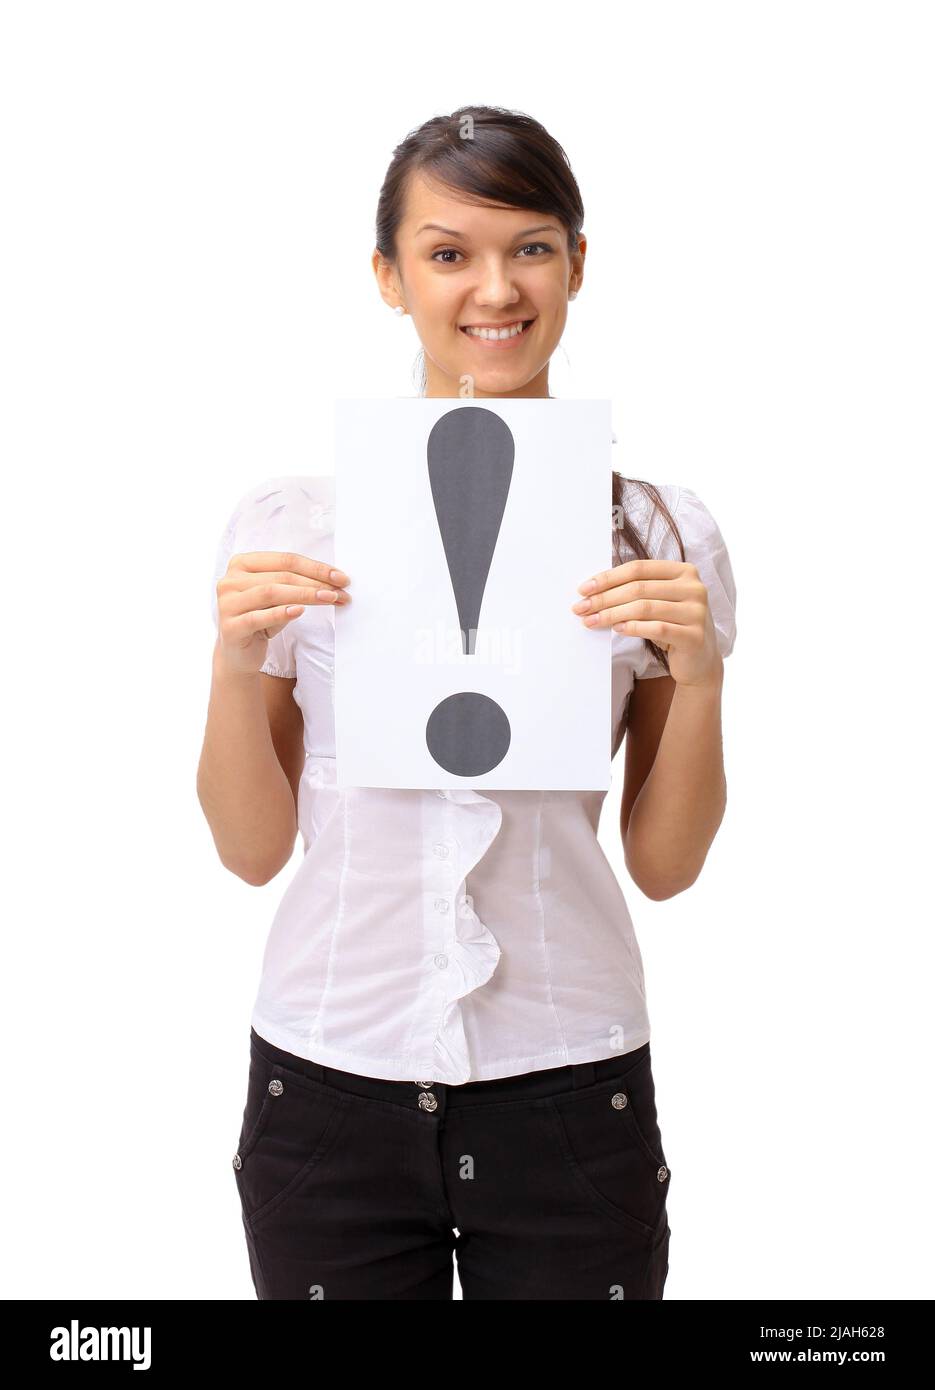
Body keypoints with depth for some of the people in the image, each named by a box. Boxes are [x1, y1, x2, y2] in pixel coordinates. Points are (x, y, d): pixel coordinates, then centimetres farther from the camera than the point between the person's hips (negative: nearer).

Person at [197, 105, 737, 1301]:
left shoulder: (658, 532, -1)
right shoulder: (286, 525, -2)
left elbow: (664, 865, 2)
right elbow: (252, 849, 2)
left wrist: (698, 673, -13)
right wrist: (234, 662, -13)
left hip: (568, 1081, 0)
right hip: (330, 1078, 0)